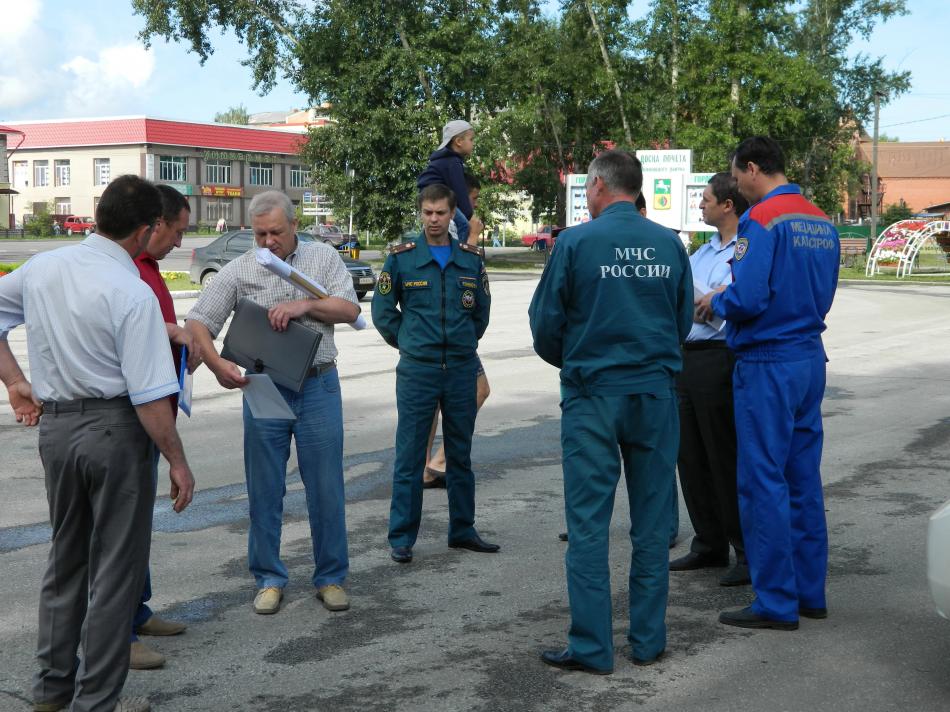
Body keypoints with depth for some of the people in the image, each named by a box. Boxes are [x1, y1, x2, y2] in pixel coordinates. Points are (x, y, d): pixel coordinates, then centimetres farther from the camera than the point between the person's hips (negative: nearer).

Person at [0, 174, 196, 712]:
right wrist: (178, 462, -10)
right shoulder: (133, 294, -19)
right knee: (116, 565, 6)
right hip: (114, 429, -7)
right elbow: (150, 397, -19)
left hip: (54, 424, 7)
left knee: (66, 555, 21)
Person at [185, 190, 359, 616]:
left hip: (318, 386, 0)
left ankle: (331, 577, 16)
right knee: (264, 489, 6)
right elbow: (197, 323, -3)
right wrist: (217, 364, -20)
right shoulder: (238, 272, 1)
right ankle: (269, 579, 18)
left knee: (326, 487, 3)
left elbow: (349, 309, -3)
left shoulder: (323, 258, 4)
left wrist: (304, 305, -18)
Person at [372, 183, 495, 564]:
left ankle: (462, 530, 23)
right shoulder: (401, 258, -1)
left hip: (462, 369, 3)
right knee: (410, 456, -1)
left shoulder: (471, 258, 6)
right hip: (417, 371, -3)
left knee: (461, 454, 12)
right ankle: (401, 538, 7)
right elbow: (383, 311, 7)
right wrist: (408, 343, 9)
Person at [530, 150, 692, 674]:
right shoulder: (670, 244, 3)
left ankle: (591, 646, 6)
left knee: (588, 523, 3)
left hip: (593, 395, -3)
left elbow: (546, 325, -2)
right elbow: (683, 322, 10)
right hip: (656, 394, 4)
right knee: (652, 522, 11)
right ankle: (648, 640, 17)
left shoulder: (575, 242, -7)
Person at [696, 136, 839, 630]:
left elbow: (748, 299, -22)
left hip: (767, 365, -8)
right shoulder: (821, 222, 12)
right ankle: (809, 591, 22)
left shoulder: (761, 220, -14)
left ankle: (776, 603, 4)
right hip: (810, 357, 8)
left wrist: (714, 303, 0)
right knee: (803, 479, 14)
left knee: (763, 482, -1)